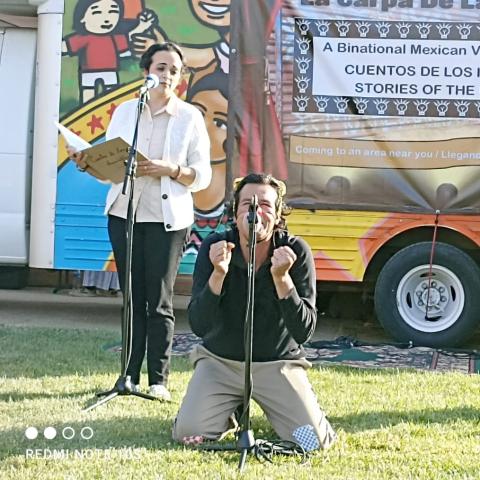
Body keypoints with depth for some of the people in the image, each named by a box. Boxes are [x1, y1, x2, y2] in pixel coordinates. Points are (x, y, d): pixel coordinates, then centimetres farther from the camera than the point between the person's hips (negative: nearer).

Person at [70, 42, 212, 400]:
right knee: (133, 298, 6)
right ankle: (130, 376, 12)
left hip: (168, 219, -3)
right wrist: (87, 164, -13)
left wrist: (169, 170, -18)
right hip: (124, 215, 3)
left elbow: (202, 176, -2)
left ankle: (159, 380, 4)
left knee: (159, 301, -2)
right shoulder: (125, 111, 10)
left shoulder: (190, 116, 2)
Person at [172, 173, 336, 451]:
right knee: (188, 434, -19)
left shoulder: (296, 252, -15)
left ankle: (269, 408, 17)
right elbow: (198, 326, -20)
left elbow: (304, 332, -20)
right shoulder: (214, 248, -13)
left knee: (314, 440, -16)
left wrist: (282, 278, -33)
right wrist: (218, 274, -34)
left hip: (278, 363, 0)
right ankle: (231, 411, 15)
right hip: (220, 360, 1)